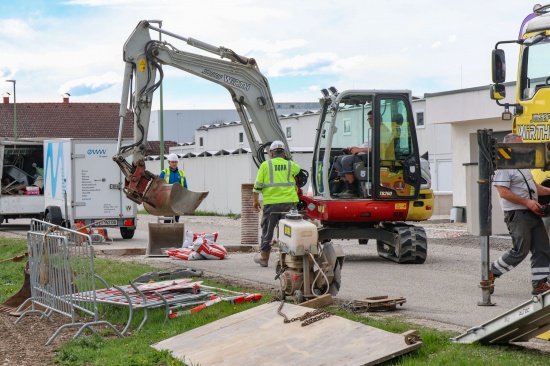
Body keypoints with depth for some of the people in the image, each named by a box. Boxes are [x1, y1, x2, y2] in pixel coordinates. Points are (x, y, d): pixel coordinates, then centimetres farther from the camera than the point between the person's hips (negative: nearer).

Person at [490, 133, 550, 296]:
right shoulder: (503, 167, -13)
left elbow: (533, 185, 25)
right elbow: (503, 192, -20)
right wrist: (526, 201, -21)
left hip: (532, 213, 9)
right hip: (517, 215, -9)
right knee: (520, 251, -8)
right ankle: (491, 274, 8)